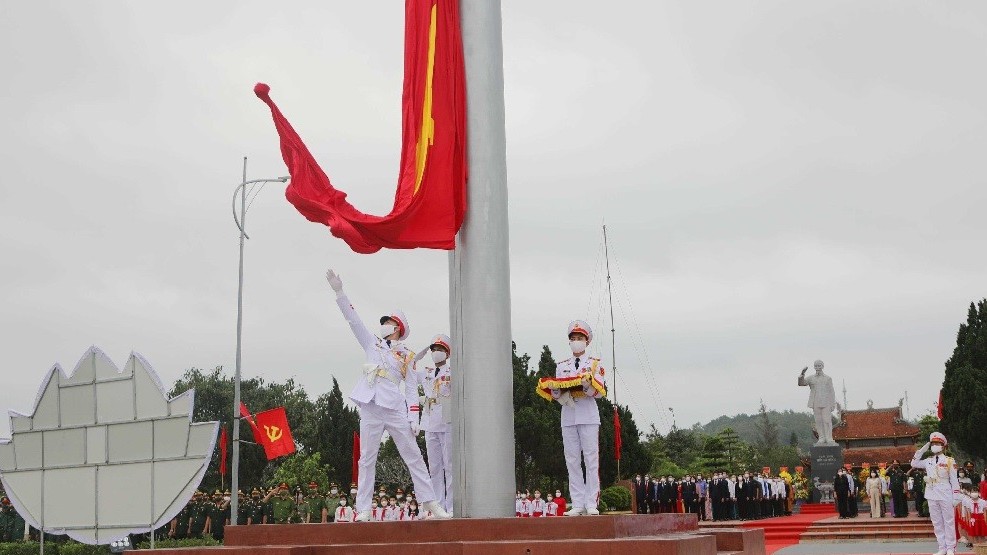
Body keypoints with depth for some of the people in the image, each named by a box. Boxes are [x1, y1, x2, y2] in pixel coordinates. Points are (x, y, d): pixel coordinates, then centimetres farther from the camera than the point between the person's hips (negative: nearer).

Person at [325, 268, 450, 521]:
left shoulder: (407, 356, 9)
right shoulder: (372, 343, 14)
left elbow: (412, 390, 6)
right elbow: (353, 319, 7)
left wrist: (413, 419, -3)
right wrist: (339, 292, -1)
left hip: (395, 409, -1)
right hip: (370, 408, 1)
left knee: (413, 456, 0)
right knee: (367, 459, 2)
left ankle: (430, 503, 3)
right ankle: (363, 509, 4)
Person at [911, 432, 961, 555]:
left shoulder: (949, 461, -3)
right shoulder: (928, 461, 10)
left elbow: (954, 481, -2)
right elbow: (914, 463, 16)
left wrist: (955, 497, -6)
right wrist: (922, 450, 8)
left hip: (945, 496, -4)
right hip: (932, 496, 5)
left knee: (949, 522, 2)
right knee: (937, 523, 7)